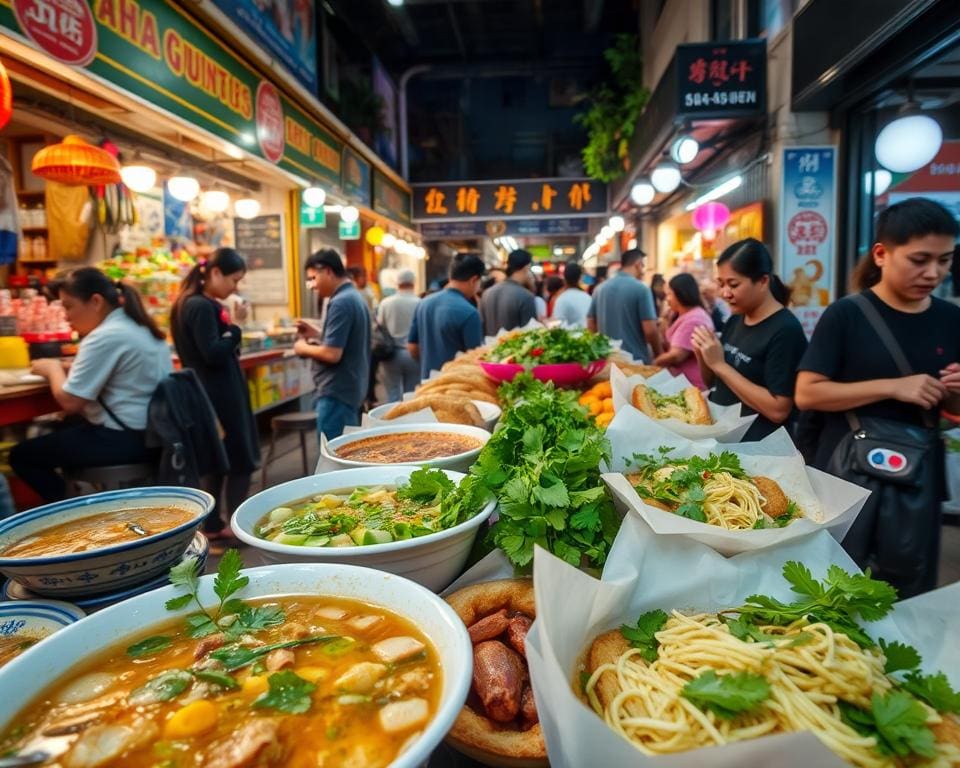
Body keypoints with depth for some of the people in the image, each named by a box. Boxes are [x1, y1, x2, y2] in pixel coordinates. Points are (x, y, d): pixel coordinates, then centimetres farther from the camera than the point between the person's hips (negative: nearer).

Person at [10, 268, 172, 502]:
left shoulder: (105, 337, -19)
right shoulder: (141, 327, 10)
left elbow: (69, 402, -17)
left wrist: (53, 368, 0)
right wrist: (65, 369, 13)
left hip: (126, 439, -10)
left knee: (21, 455, 2)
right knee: (55, 430, 28)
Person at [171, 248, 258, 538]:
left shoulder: (195, 304, 13)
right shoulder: (202, 307, -18)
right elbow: (214, 354, -23)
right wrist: (235, 327, -15)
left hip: (214, 394, 10)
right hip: (221, 396, -10)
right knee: (241, 462, -1)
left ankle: (212, 524, 24)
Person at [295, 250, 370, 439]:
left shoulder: (340, 303, -18)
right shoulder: (355, 297, 13)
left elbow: (332, 354, -23)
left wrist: (304, 348, -6)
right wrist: (317, 335, 11)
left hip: (336, 393, -10)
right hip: (350, 389, 10)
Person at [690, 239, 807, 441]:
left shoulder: (785, 330, -15)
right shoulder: (735, 321, 5)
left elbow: (778, 410, -20)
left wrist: (719, 364, -19)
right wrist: (703, 357, -5)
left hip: (757, 446, -6)